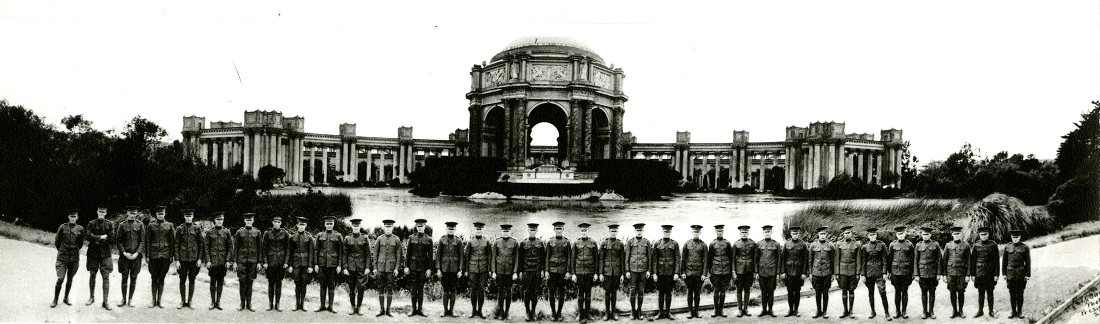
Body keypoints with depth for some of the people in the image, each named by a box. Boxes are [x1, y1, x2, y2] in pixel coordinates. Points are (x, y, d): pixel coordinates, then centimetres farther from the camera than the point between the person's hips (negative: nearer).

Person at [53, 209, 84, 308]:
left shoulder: (80, 229, 1)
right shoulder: (62, 227, -4)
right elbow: (56, 242, 7)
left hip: (74, 258, 2)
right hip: (62, 258, -2)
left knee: (70, 279, 10)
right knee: (60, 279, -8)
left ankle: (66, 298, 25)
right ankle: (55, 300, 4)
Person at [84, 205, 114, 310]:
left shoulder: (110, 224, 4)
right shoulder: (91, 223, 5)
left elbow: (111, 238, -4)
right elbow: (87, 236, -7)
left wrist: (95, 239, -5)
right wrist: (101, 237, -11)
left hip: (105, 253, -1)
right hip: (93, 253, 1)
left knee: (106, 276, -7)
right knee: (92, 275, 7)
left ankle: (105, 301, -6)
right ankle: (91, 297, 23)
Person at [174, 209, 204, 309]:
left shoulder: (197, 228, 2)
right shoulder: (179, 228, 2)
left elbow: (201, 244, 4)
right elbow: (176, 245, 2)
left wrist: (200, 259, -2)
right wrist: (177, 260, -3)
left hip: (194, 258, 0)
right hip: (183, 258, 0)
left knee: (192, 280, 4)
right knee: (182, 280, 4)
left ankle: (189, 301, 12)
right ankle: (182, 301, 14)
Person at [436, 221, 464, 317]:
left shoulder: (458, 241, 1)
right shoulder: (442, 240, 3)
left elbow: (461, 256, 1)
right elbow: (438, 255, 3)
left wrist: (460, 270, -4)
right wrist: (438, 269, -3)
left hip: (455, 269, 0)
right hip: (445, 268, 0)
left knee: (453, 289, 3)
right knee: (445, 289, 3)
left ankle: (451, 310, 10)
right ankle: (445, 310, 10)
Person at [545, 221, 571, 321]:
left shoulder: (567, 242, 2)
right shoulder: (550, 242, 4)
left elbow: (569, 257, 2)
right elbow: (547, 257, 4)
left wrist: (568, 271, -5)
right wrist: (547, 271, -2)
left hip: (562, 270, 0)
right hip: (552, 270, 0)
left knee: (561, 292, 3)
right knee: (552, 292, 1)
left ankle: (559, 313, 11)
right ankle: (553, 312, 11)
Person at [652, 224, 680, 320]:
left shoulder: (675, 244, 2)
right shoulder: (657, 244, 3)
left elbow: (677, 259, 0)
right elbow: (654, 259, 2)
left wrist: (676, 273, -8)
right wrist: (654, 272, -5)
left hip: (671, 272, 0)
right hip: (660, 272, 0)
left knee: (669, 292, 5)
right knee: (660, 292, 3)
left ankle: (668, 312, 12)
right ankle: (660, 312, 10)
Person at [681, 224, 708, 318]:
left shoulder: (703, 245, 3)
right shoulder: (687, 244, 5)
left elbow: (705, 260, 1)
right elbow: (683, 259, 6)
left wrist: (704, 273, -5)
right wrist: (682, 272, 0)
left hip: (699, 273, -1)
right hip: (688, 272, 1)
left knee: (697, 292, 4)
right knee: (690, 292, 4)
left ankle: (696, 311, 12)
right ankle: (690, 311, 9)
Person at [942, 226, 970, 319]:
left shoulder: (966, 245, 1)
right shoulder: (948, 245, 4)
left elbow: (968, 261, 2)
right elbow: (944, 261, 7)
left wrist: (968, 275, -3)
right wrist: (944, 274, 4)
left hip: (962, 273, -1)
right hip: (951, 273, 1)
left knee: (961, 292, 4)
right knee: (952, 292, 5)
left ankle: (960, 310, 16)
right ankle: (954, 310, 16)